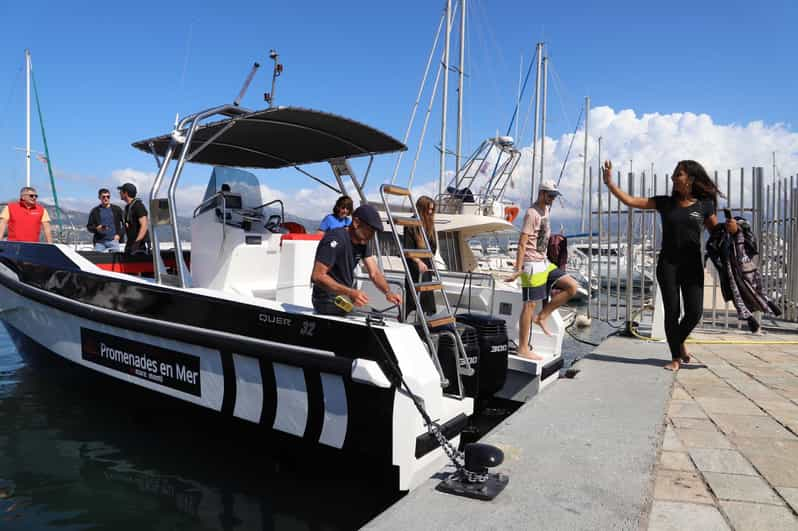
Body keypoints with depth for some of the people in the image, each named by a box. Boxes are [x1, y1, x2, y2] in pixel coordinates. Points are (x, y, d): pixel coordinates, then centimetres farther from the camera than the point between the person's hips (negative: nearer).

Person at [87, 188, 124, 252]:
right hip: (99, 242, 1)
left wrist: (119, 234, -3)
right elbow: (89, 227, 12)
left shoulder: (117, 209, 9)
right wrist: (96, 229, -9)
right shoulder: (95, 211, 11)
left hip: (113, 240, -1)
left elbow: (125, 224, 9)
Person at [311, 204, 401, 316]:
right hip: (329, 302, -8)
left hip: (346, 299, 8)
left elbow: (374, 273, -2)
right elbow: (317, 276, -26)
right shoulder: (335, 240, -21)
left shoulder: (362, 242, 5)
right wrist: (350, 292, -35)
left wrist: (388, 292, -22)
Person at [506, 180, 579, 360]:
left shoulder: (546, 209, 13)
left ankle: (542, 316, 8)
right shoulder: (532, 213, -15)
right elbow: (522, 243, -20)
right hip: (532, 265, -9)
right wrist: (518, 269, -23)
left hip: (544, 262, 9)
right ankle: (523, 349, 4)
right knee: (530, 305, -4)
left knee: (572, 286, 2)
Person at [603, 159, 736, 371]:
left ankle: (679, 341, 29)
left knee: (695, 312, -3)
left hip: (692, 265, 0)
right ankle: (676, 357, 15)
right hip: (668, 264, 0)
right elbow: (630, 201, 1)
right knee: (671, 311, 0)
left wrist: (730, 228, -10)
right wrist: (610, 182, -5)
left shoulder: (704, 205, 3)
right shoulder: (665, 202, 5)